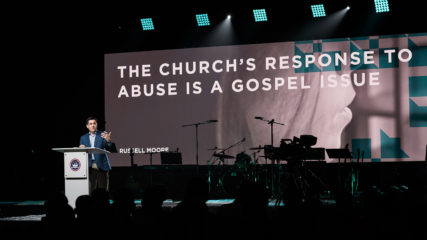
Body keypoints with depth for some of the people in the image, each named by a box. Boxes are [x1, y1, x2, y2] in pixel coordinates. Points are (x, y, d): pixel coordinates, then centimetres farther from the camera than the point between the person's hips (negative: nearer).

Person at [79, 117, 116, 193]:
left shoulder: (102, 135, 5)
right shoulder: (83, 138, 14)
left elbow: (112, 150, -3)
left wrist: (108, 141, -21)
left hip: (101, 166, -2)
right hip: (90, 167, 2)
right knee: (90, 191, -3)